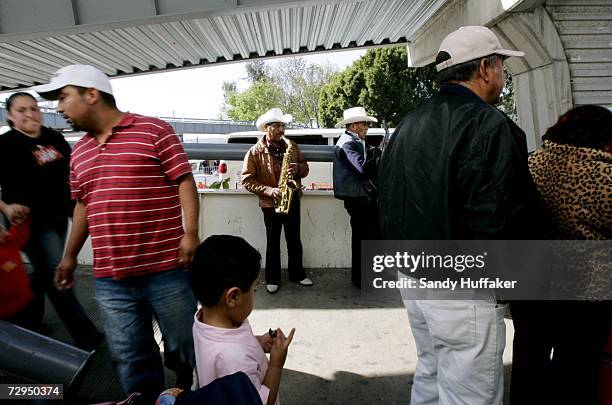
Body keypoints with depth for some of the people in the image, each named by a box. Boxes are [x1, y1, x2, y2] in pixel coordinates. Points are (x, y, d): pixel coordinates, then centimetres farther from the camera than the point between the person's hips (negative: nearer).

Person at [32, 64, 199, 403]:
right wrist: (70, 255, 22)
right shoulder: (79, 151, 16)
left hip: (165, 270, -5)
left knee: (184, 348, 11)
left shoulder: (154, 130, -4)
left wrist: (191, 232, -18)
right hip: (109, 279, 5)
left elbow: (185, 182, -8)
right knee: (131, 360, 13)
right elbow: (84, 205, 22)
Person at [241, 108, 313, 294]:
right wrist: (269, 191, -21)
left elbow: (305, 168, 9)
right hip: (270, 203, -3)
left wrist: (298, 168, -14)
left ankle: (297, 274, 28)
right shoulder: (255, 152, -9)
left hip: (292, 200, 3)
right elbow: (247, 180, -10)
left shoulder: (292, 146, 3)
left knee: (294, 240, 12)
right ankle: (272, 279, 23)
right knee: (273, 242, 8)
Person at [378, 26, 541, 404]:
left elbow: (389, 205, 13)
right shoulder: (491, 126, -17)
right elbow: (500, 225, -24)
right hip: (462, 293, -8)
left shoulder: (406, 127, 8)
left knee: (430, 374, 26)